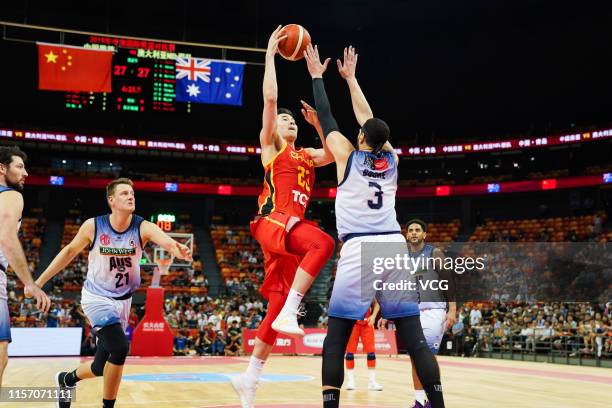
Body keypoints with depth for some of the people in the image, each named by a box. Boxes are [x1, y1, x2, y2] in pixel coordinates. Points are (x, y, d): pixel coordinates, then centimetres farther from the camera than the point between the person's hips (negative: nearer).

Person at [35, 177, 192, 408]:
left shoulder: (143, 228, -15)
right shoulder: (93, 226, -14)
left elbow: (167, 241, -36)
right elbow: (70, 251, 2)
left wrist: (177, 249, -61)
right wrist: (39, 281, 4)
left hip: (122, 300, 3)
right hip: (96, 297, -3)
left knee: (102, 365, 6)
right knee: (120, 347, -23)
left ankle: (67, 379, 39)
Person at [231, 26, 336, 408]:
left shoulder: (306, 156, 28)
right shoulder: (270, 145, 10)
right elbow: (270, 98, 0)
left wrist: (317, 122, 18)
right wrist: (271, 53, 5)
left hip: (292, 224, 7)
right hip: (273, 221, -7)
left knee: (277, 305, 3)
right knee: (323, 242, -35)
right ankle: (289, 315, -35)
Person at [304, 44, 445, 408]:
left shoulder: (348, 156, 6)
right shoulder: (391, 157, 16)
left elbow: (327, 119, 17)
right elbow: (367, 116, 29)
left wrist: (317, 76, 30)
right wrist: (350, 76, 40)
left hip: (359, 251, -3)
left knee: (336, 340, 5)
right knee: (415, 339, 4)